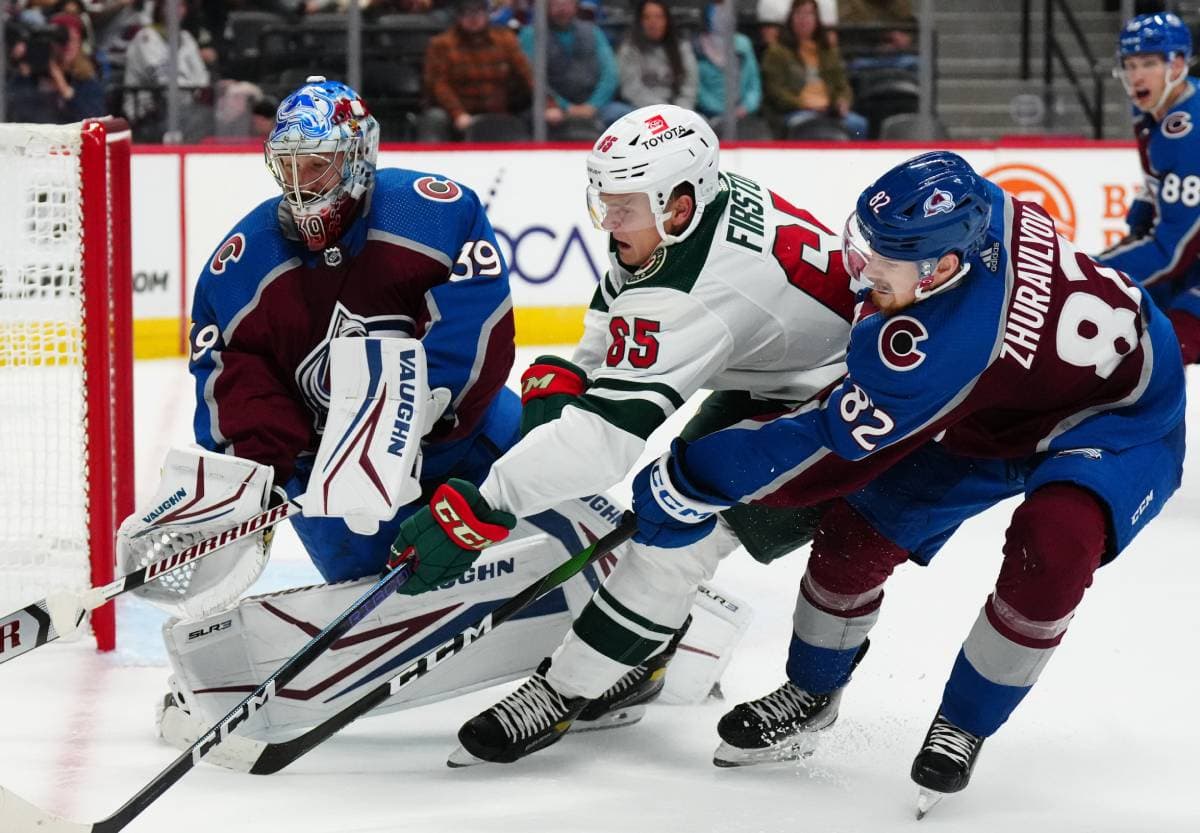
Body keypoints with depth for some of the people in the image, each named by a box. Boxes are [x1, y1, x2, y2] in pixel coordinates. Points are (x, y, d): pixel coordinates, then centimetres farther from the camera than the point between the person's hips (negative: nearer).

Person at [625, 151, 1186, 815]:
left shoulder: (946, 342, -41)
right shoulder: (971, 209, -22)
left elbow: (838, 448, -31)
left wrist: (695, 480, -25)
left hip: (1123, 420, -8)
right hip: (997, 409, 8)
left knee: (1052, 544, -34)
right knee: (859, 527, -2)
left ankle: (962, 726, -9)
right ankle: (811, 694, 23)